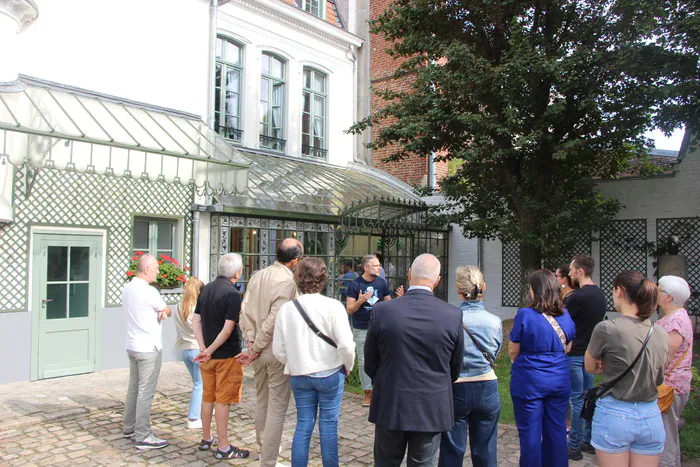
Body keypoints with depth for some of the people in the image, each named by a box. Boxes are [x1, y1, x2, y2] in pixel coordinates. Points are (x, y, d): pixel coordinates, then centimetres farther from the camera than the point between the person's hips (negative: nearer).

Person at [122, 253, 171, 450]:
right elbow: (168, 311, -7)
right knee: (146, 392, -4)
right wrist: (163, 312, 10)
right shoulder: (148, 291, -19)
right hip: (149, 349, -9)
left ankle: (130, 428, 29)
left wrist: (159, 313, -5)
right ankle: (143, 437, 0)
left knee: (134, 388, 18)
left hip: (132, 346, 9)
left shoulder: (128, 288, 9)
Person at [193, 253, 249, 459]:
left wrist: (203, 348, 1)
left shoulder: (207, 289, 7)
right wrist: (210, 350, -13)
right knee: (223, 400, 0)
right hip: (226, 355, -7)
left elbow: (196, 321, 6)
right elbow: (228, 328, -21)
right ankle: (223, 448, 9)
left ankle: (206, 439, 31)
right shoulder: (232, 294, -16)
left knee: (208, 396, 18)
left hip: (208, 355, 7)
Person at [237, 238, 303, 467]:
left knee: (261, 402, 23)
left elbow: (245, 311, 0)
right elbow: (273, 321, -23)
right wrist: (255, 349, -13)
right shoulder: (287, 282, -20)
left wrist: (251, 341, -2)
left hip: (259, 351, 8)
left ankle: (264, 447, 42)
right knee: (277, 408, 4)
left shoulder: (257, 276, 2)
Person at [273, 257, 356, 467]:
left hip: (299, 376, 3)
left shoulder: (286, 308, -4)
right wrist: (347, 367, 3)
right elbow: (346, 345, -15)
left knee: (303, 425, 13)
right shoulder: (332, 306, -14)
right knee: (328, 426, 9)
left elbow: (278, 350, 0)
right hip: (330, 374, -3)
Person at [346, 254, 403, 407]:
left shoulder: (381, 283, 2)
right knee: (363, 362, 5)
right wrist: (360, 301, -27)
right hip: (361, 330, -2)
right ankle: (367, 392, 17)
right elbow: (349, 310, -8)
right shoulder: (355, 285, -8)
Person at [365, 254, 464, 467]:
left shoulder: (382, 310, -12)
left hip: (390, 407, 0)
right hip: (432, 409, 0)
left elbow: (370, 364, -2)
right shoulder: (453, 315, -10)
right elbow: (455, 368, 2)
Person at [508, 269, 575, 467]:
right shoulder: (566, 315, 0)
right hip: (559, 382, 5)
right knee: (556, 430, 15)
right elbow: (567, 348, 12)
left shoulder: (525, 315, -15)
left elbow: (513, 352, -7)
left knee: (530, 433, 7)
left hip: (529, 382, -4)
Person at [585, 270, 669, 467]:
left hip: (614, 415, -4)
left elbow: (590, 367, -2)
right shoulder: (661, 334, 0)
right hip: (651, 418, 5)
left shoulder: (606, 329, -16)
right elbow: (657, 379, 11)